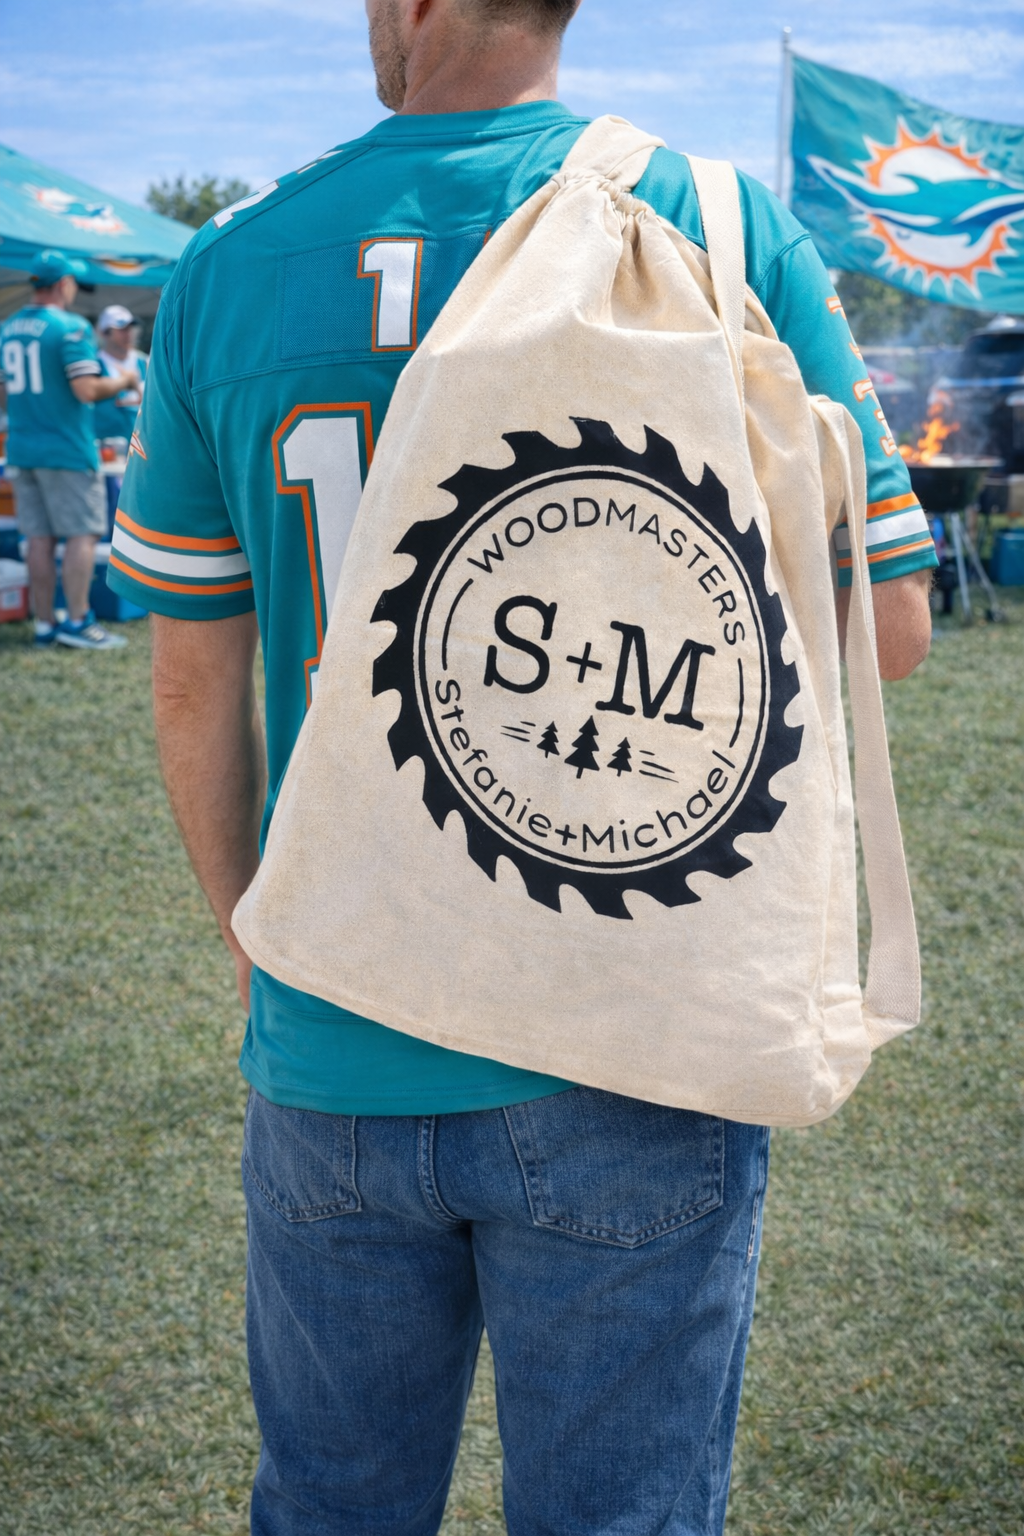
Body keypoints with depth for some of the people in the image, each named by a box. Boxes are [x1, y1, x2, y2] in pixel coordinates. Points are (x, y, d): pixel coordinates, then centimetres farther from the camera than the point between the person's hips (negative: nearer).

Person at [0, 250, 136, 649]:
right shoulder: (71, 327, -12)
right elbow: (87, 390, -19)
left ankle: (44, 624, 10)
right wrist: (125, 381, -3)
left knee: (40, 539, 8)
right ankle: (77, 621, -3)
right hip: (67, 451, -7)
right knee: (82, 534, -1)